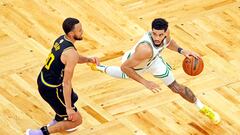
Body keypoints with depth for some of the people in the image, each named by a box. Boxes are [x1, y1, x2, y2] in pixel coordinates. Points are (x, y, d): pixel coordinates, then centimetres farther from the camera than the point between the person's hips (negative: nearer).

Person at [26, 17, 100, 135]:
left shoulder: (61, 39, -1)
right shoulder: (71, 53, -28)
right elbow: (66, 83, -27)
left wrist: (88, 59, 1)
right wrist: (69, 109, -24)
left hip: (42, 79, 9)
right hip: (51, 89, -9)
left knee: (72, 98, 35)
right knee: (76, 120, 3)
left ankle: (56, 122, 53)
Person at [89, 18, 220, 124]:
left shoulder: (165, 33, -32)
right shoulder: (145, 49, -51)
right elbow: (125, 67, -39)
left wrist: (181, 51, -21)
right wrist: (145, 82, -38)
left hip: (153, 59, 4)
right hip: (132, 63, -4)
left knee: (176, 87, 5)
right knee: (123, 74, 32)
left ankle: (202, 108, 28)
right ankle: (99, 67, 65)